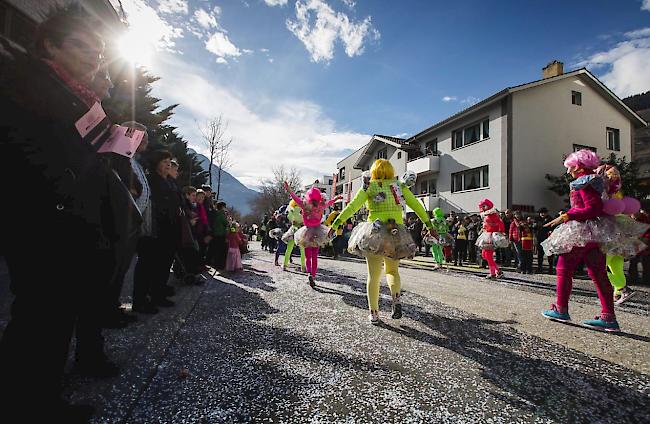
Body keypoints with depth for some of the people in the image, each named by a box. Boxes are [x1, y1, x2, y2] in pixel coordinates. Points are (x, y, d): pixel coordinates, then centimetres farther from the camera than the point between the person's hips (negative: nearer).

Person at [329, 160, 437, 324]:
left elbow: (352, 207, -8)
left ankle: (374, 314, 11)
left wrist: (335, 224, -8)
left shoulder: (369, 186, 2)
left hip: (375, 234, -2)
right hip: (396, 234, 2)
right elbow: (417, 206, 9)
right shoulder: (399, 186, 10)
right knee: (392, 270, 22)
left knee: (373, 275, 10)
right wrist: (429, 226, 15)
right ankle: (397, 298, -3)